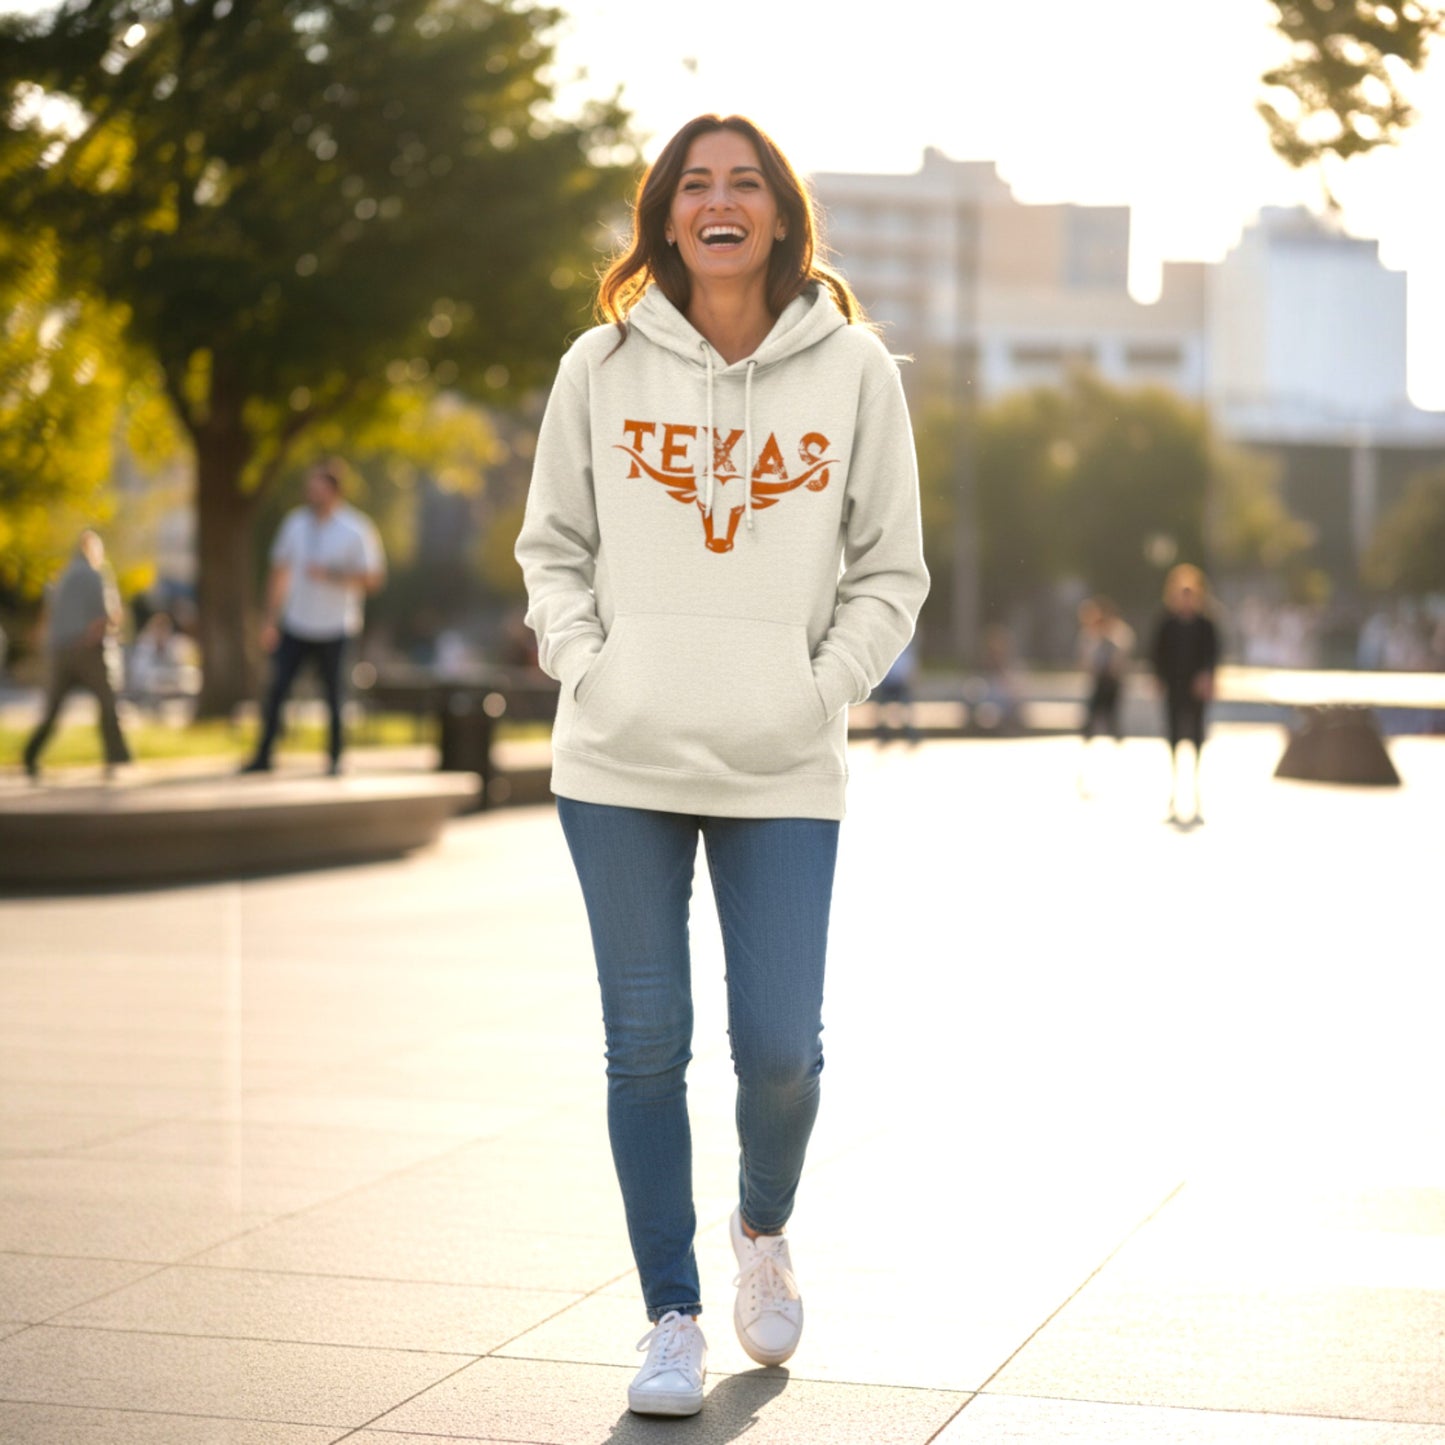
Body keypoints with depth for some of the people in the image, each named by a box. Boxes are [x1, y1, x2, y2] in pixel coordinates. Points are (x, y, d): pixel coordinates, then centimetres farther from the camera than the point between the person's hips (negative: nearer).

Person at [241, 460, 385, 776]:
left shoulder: (356, 529, -7)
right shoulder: (296, 522, 4)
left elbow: (372, 579, -7)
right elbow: (279, 572, 11)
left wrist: (330, 575, -19)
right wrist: (271, 621, 9)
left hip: (333, 629, -3)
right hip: (295, 626, 3)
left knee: (333, 696, 4)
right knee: (276, 691, -4)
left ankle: (335, 758, 18)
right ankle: (263, 755, 3)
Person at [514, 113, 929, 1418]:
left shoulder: (852, 367, 2)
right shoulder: (603, 365, 4)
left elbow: (890, 568, 6)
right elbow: (553, 547, 11)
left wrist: (824, 687, -6)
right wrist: (586, 666, -4)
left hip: (784, 772, 0)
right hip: (620, 766, 1)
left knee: (781, 1047, -1)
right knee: (646, 1047, 4)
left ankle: (765, 1230, 33)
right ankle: (673, 1320, 17)